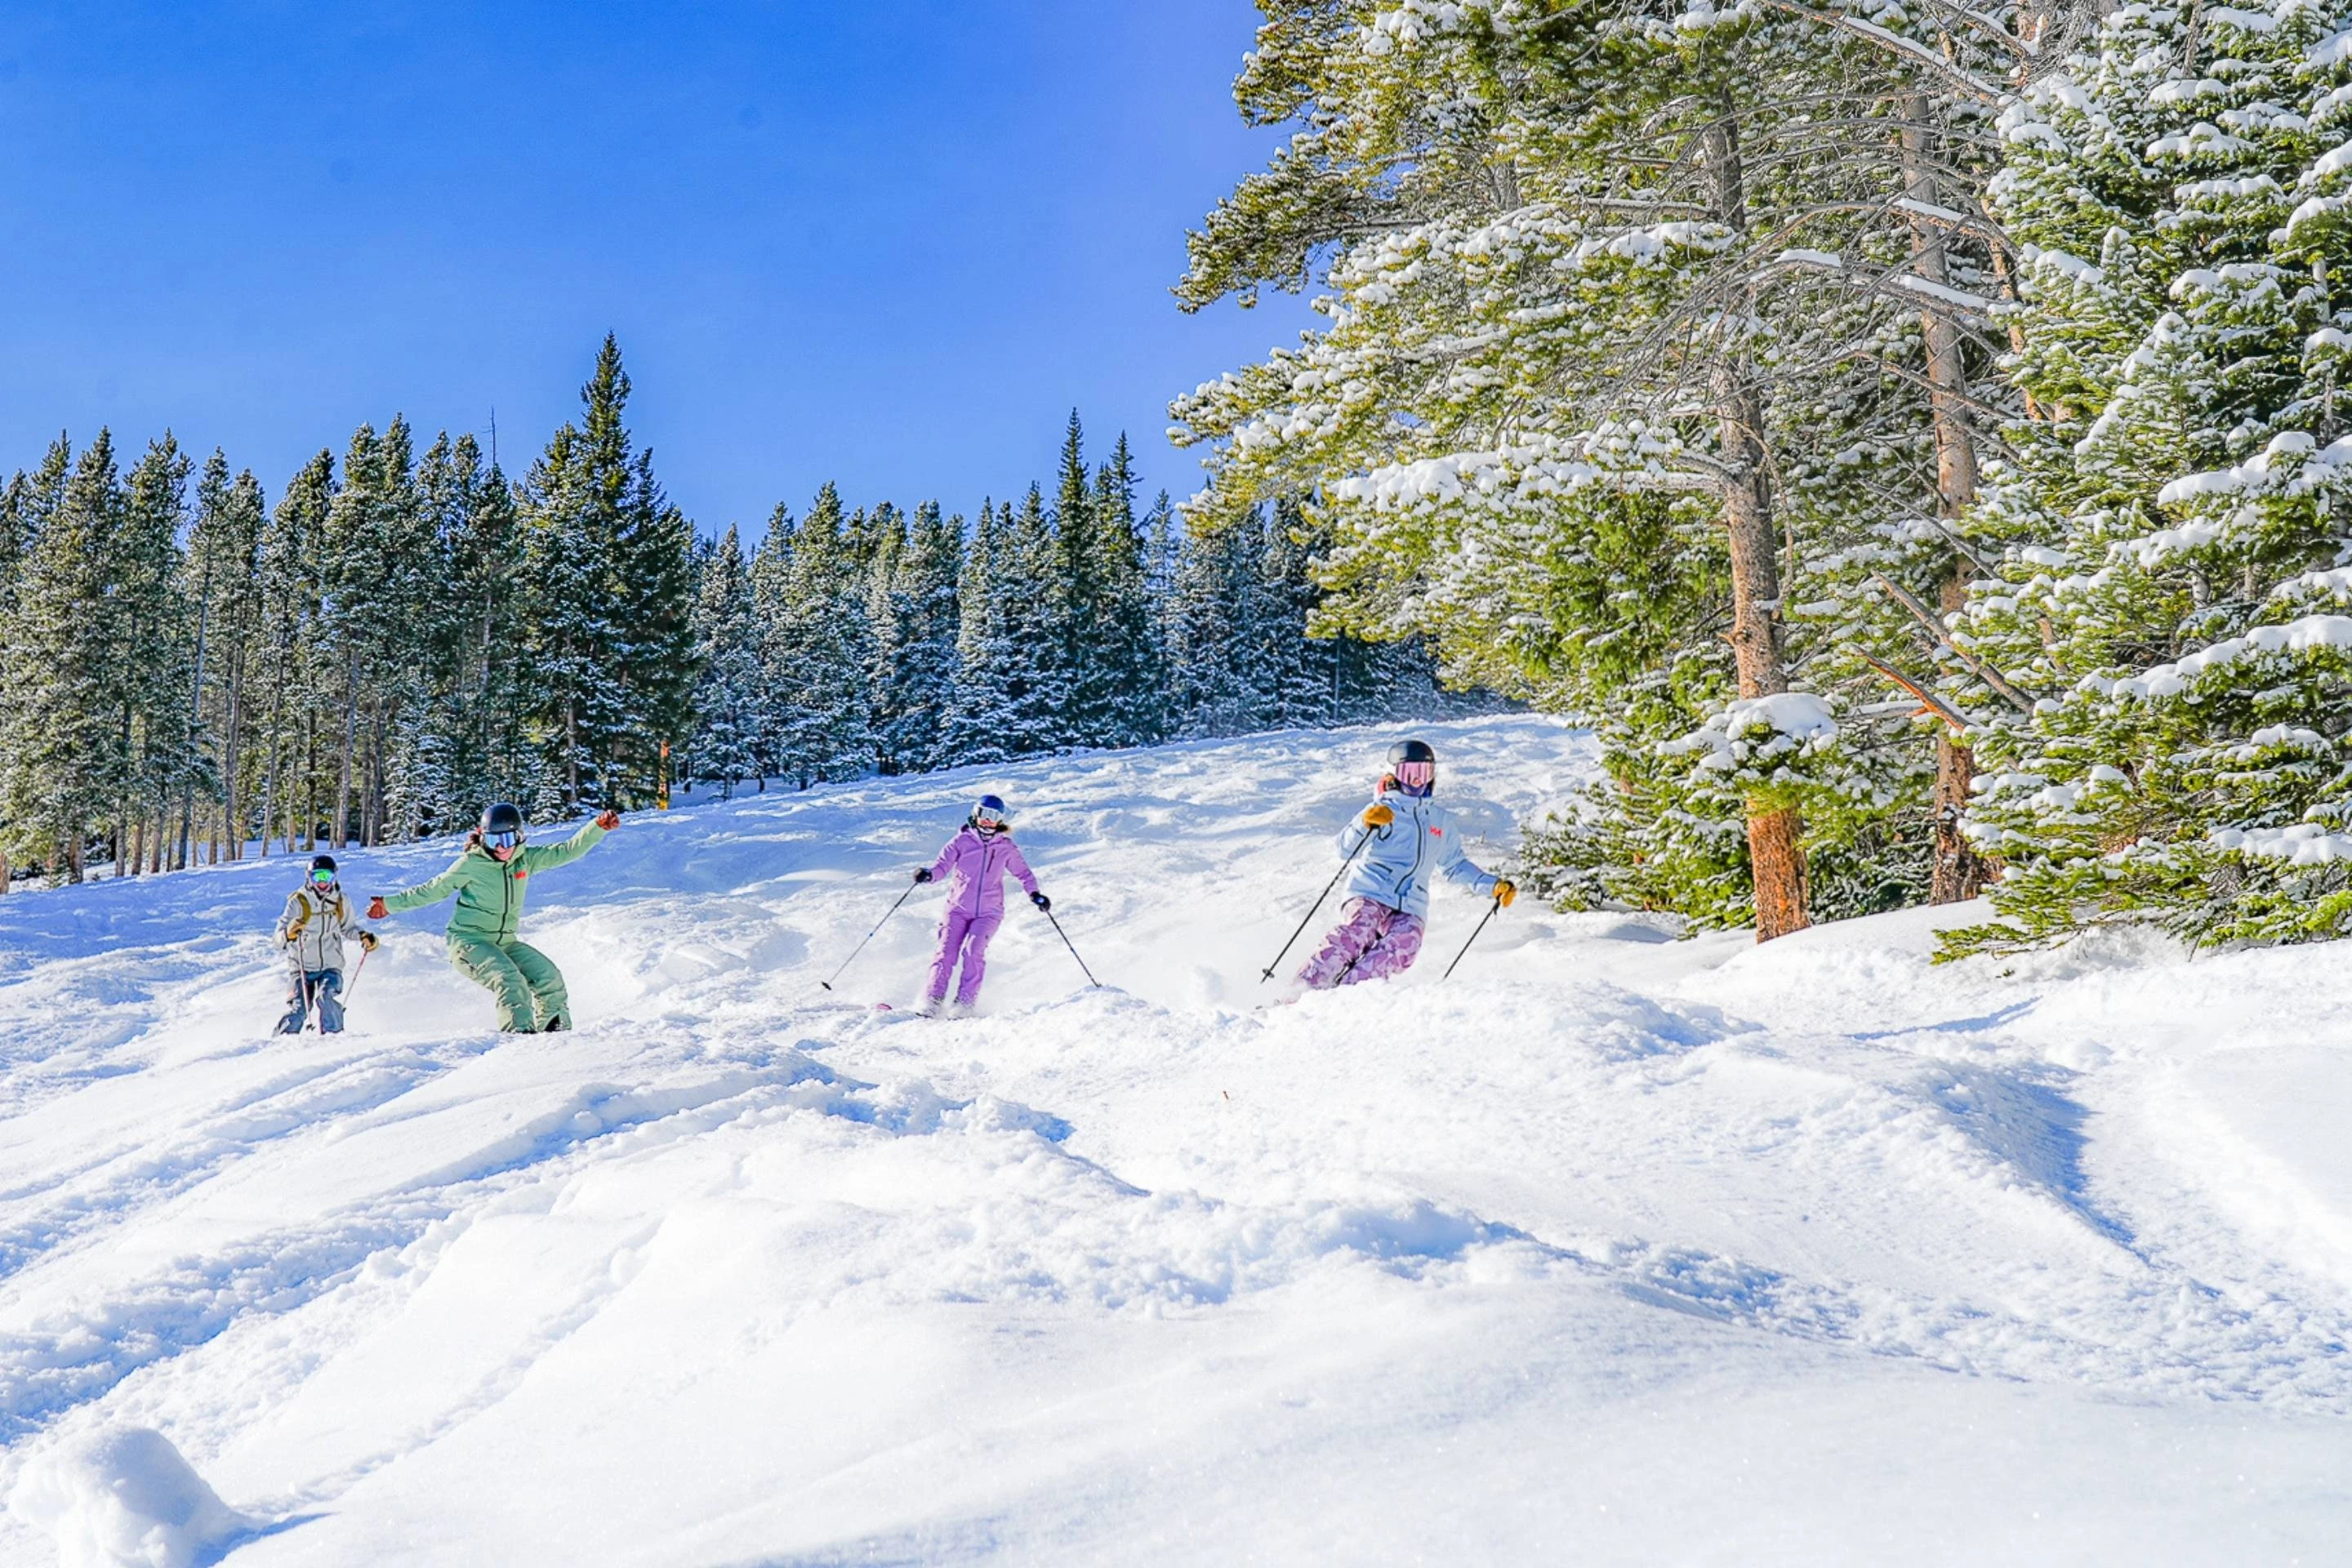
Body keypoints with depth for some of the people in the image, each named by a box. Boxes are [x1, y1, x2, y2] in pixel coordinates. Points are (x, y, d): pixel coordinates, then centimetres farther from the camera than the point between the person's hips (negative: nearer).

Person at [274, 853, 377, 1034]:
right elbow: (279, 937, -15)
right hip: (303, 967, -1)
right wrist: (288, 933, -39)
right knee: (299, 1009, -14)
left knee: (327, 997, -25)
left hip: (331, 966, 1)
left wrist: (364, 936, -1)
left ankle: (333, 1034, -12)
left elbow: (348, 928, 19)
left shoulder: (341, 901, 2)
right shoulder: (298, 901, -9)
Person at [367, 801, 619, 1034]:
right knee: (509, 980, -29)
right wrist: (390, 905, 7)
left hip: (505, 942, 5)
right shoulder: (471, 864, -9)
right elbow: (434, 890, 4)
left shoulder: (526, 859, 3)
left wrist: (599, 827, -9)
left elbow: (566, 852, 1)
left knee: (549, 977, -8)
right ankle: (520, 1031, -33)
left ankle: (557, 1031, 1)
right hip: (468, 941, -5)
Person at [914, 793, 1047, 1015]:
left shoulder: (1006, 847, 6)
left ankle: (965, 1003, -13)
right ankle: (932, 1002, -4)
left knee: (974, 951, -20)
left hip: (988, 911, 0)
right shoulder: (962, 841, 2)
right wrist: (929, 874, -25)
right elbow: (943, 865, -4)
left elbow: (1023, 872, 15)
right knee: (947, 953, -10)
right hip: (958, 908, 0)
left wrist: (1034, 894, 0)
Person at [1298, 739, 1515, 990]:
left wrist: (1492, 885, 22)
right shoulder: (1382, 809, 7)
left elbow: (1454, 866, 33)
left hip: (1410, 907, 3)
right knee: (1359, 931, -34)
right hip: (1370, 894, -3)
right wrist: (1366, 824, -25)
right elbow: (1347, 848, -5)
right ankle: (1305, 988, -33)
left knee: (1404, 944, -29)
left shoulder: (1442, 821, 22)